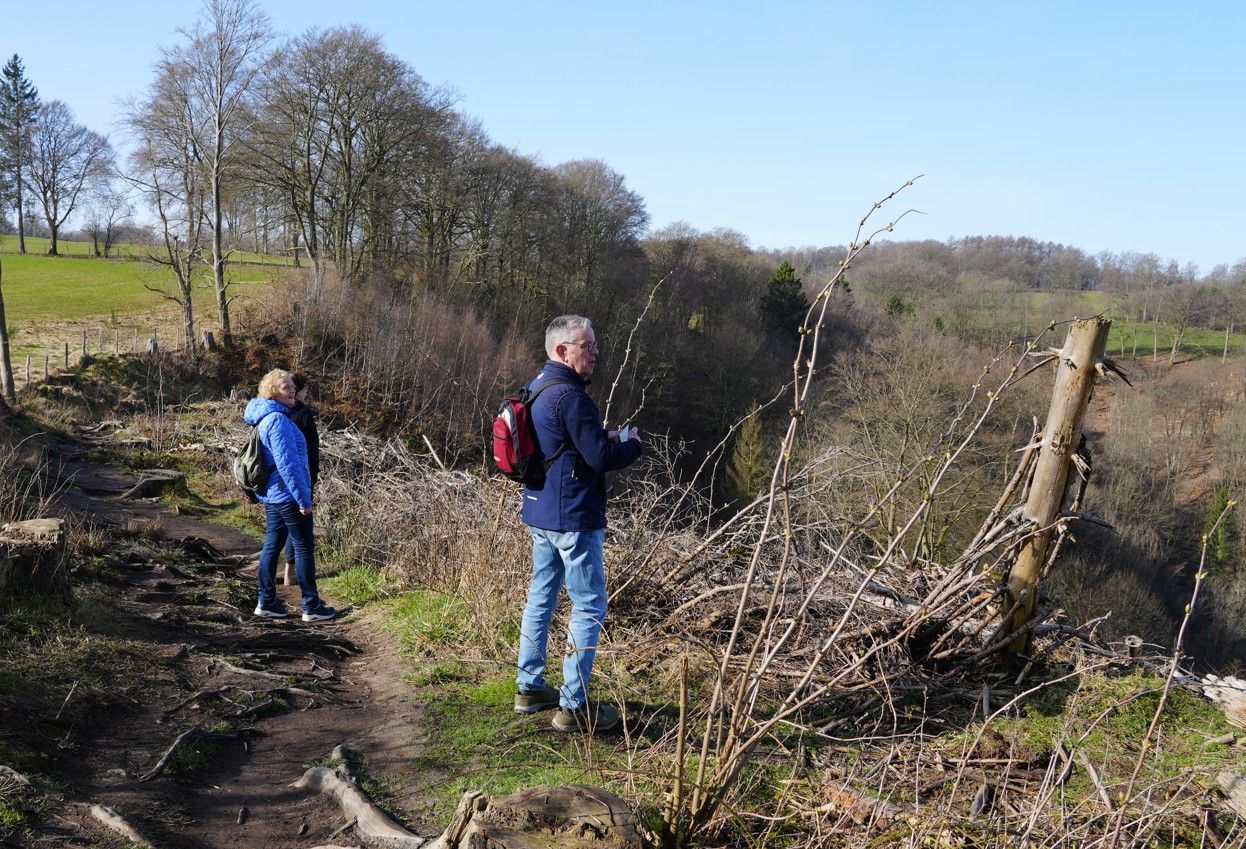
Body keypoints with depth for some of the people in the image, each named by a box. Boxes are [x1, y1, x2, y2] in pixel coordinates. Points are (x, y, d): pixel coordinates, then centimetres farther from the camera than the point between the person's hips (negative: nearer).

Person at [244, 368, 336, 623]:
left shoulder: (267, 418, 13)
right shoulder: (278, 420, -19)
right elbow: (287, 464, -22)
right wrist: (304, 499, -19)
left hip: (271, 495, 10)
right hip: (288, 496, -10)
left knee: (272, 546, 13)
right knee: (304, 547, -2)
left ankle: (267, 602, 19)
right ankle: (312, 607, 4)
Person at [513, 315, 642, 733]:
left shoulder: (537, 388, 11)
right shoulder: (569, 397, -20)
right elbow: (601, 458, -21)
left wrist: (605, 436, 10)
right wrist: (630, 443, -2)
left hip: (539, 514, 10)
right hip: (573, 517, -10)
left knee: (541, 597, 17)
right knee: (589, 608, -2)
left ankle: (529, 687, 26)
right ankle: (573, 706, 1)